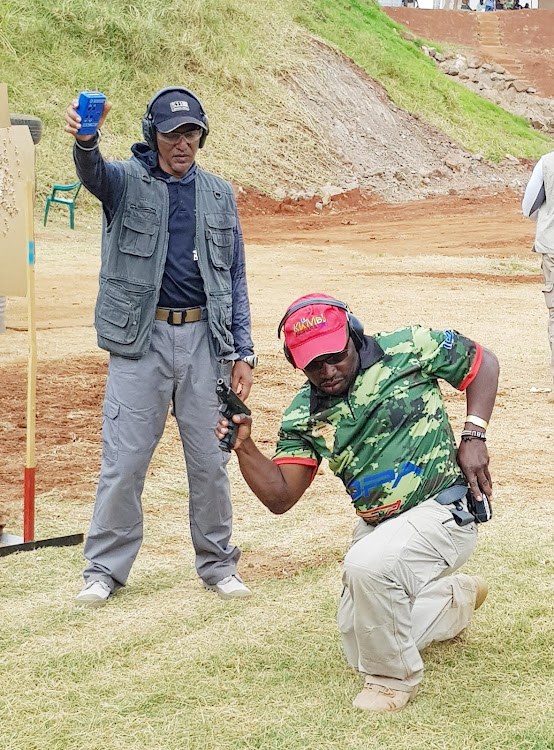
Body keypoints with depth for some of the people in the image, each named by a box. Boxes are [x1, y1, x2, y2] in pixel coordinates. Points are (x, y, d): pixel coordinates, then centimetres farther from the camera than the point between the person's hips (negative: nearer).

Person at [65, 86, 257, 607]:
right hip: (140, 339, -3)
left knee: (210, 459, 8)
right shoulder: (127, 181, 1)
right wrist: (85, 138, -48)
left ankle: (217, 564, 22)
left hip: (204, 339, 3)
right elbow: (93, 172, -24)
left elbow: (235, 279, 13)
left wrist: (241, 352, 5)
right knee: (123, 460, -1)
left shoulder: (218, 195, 11)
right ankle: (105, 568, 12)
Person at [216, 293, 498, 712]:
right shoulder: (305, 416, -1)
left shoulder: (408, 349, -11)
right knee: (362, 652, 15)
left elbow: (483, 362, 2)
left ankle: (394, 679, -11)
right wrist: (243, 445, -19)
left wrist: (474, 436, -10)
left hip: (443, 511, -6)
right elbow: (280, 497, -4)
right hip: (376, 526, 7)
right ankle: (458, 598, 40)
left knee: (368, 565, -37)